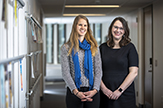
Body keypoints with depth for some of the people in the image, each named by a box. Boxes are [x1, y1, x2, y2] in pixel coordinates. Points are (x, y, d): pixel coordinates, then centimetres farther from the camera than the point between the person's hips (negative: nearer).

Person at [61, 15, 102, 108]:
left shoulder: (94, 46, 9)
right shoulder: (66, 48, 3)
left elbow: (98, 70, 5)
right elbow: (65, 72, -3)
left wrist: (95, 89, -9)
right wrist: (76, 91, -13)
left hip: (92, 92, 2)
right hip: (74, 91, -1)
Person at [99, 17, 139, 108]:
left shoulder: (129, 47, -1)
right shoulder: (103, 47, 8)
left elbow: (134, 72, -7)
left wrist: (120, 90, -11)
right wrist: (103, 88, -7)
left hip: (125, 94, -2)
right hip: (106, 94, 2)